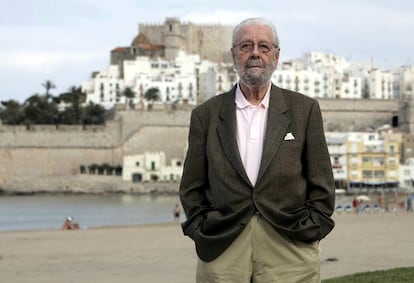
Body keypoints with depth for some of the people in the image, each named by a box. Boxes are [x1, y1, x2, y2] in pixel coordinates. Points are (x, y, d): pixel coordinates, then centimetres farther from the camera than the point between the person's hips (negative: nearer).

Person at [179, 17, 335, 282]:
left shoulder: (304, 109, 8)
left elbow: (321, 184, 8)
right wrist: (202, 232, 1)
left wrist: (307, 231, 0)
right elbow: (191, 188, 12)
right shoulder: (206, 114, 10)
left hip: (289, 248, 0)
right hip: (222, 250, 1)